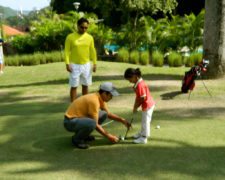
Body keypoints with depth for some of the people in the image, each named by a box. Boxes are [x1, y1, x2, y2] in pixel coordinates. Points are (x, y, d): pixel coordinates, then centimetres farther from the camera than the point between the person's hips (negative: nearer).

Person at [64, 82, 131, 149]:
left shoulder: (100, 98, 3)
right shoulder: (94, 100, -25)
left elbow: (108, 114, 20)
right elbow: (95, 124, -20)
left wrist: (122, 120, 11)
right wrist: (108, 136, -12)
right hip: (70, 121, -9)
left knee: (103, 114, 3)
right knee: (92, 123, -36)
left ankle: (83, 134, 11)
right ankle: (76, 139, -8)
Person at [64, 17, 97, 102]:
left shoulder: (90, 37, 2)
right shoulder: (70, 37, -7)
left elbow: (92, 51, 7)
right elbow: (67, 51, -6)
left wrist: (94, 63, 3)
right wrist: (67, 64, -13)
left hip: (86, 65, 3)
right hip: (74, 65, -3)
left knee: (85, 85, 12)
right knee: (74, 86, 0)